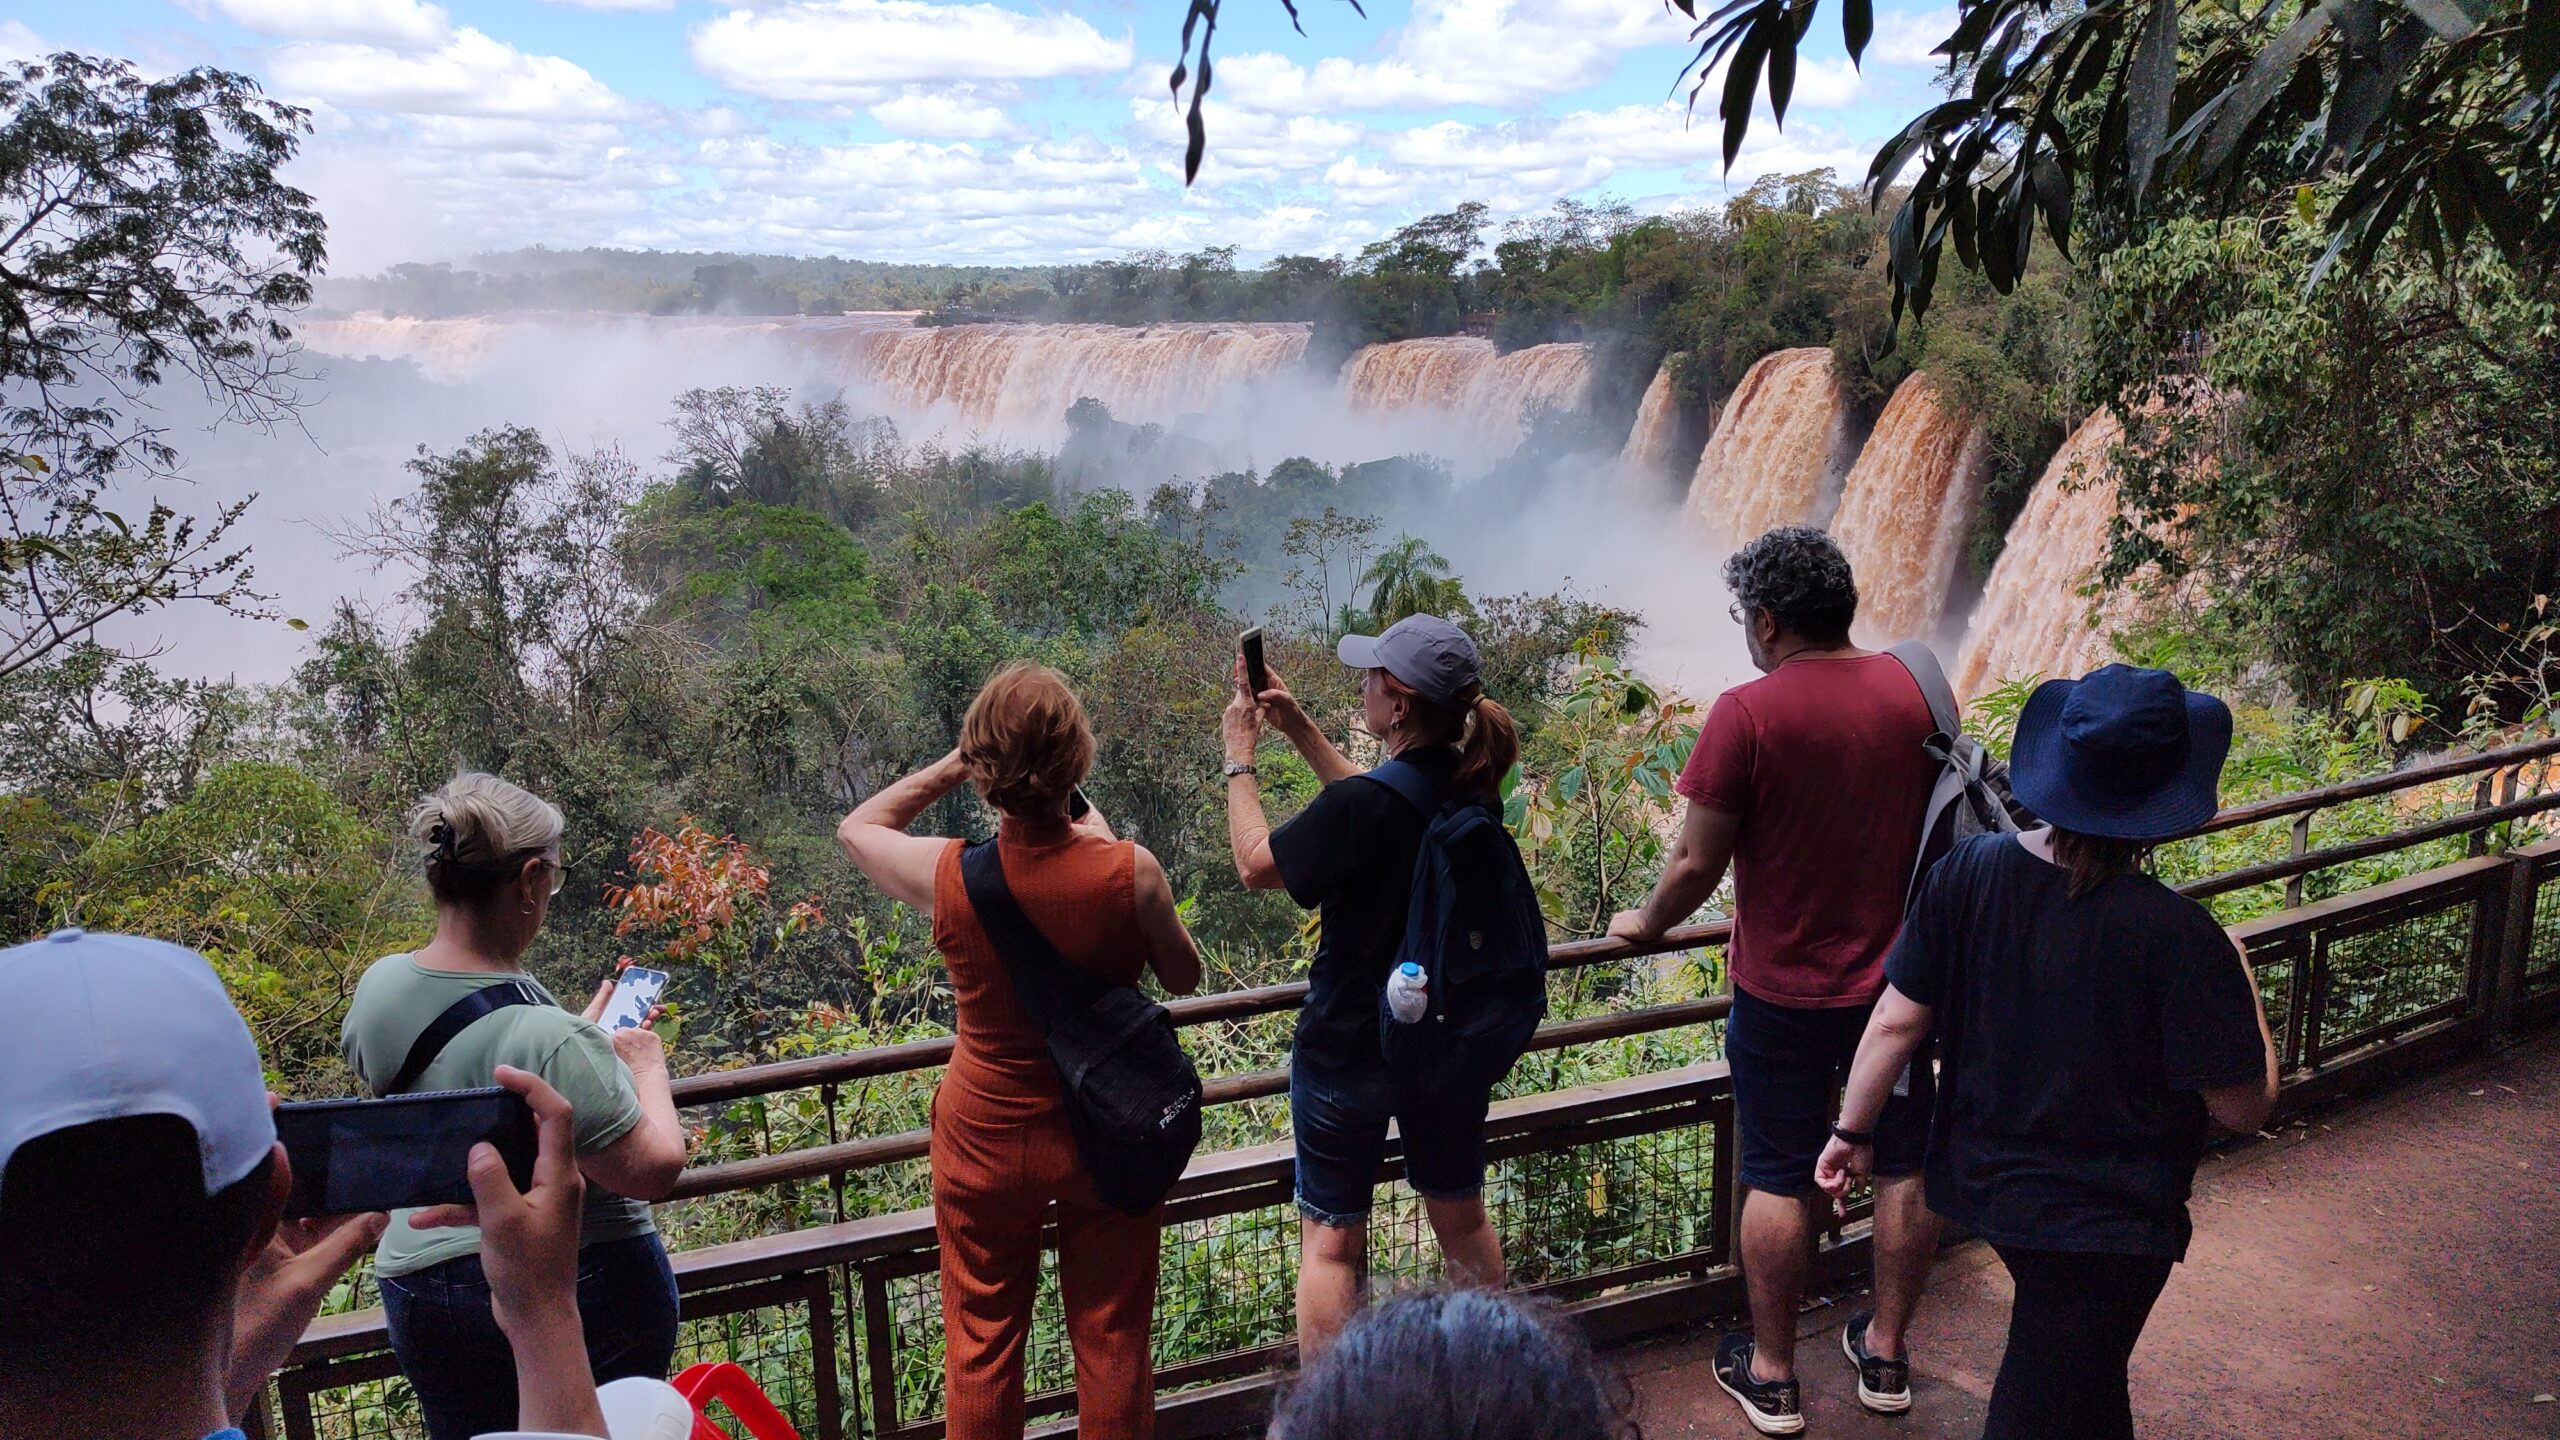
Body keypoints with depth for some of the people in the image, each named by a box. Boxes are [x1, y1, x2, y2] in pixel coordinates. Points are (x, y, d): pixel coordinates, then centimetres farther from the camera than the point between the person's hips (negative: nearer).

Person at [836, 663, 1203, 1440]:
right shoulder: (1130, 872, -24)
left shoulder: (945, 878, -21)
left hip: (986, 1136, 0)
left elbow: (857, 827, 2)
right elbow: (1184, 976, -4)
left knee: (982, 1341, 20)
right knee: (1111, 1338, 19)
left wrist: (955, 763, -3)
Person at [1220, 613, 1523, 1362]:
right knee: (1462, 1219, 24)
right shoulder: (1471, 786, -7)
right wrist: (1298, 728, 11)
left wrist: (1240, 756, -1)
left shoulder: (1356, 810, -27)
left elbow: (1255, 864, -11)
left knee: (1330, 1243, 11)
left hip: (1349, 1053, -6)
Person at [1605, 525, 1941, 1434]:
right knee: (1904, 1166, 18)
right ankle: (1887, 1356, 33)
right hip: (1899, 977, 4)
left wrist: (1646, 923, 4)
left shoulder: (1747, 713, -19)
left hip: (1785, 991, -4)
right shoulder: (1912, 689, -4)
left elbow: (1697, 865, -16)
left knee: (1779, 1180, 10)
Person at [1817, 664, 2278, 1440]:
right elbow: (2246, 1106, -16)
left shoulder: (1966, 872, -14)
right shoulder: (2177, 933, -27)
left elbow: (1896, 1019, -9)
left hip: (1985, 1180, 5)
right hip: (2107, 1223, -5)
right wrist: (2240, 978, -2)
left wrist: (1851, 1131, 4)